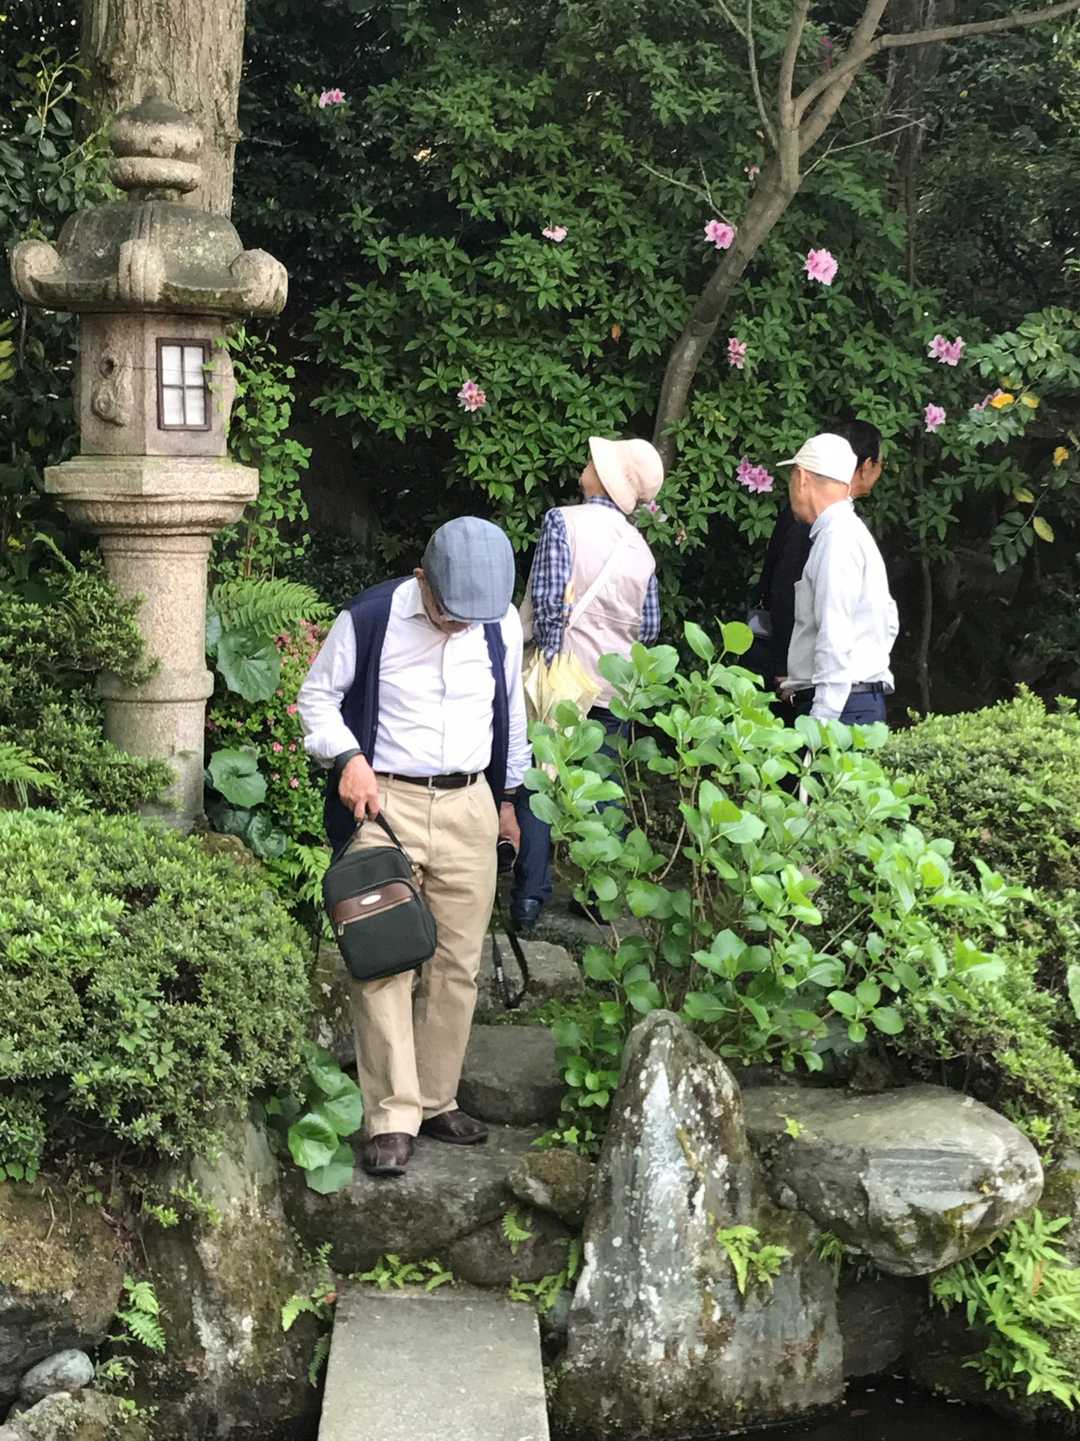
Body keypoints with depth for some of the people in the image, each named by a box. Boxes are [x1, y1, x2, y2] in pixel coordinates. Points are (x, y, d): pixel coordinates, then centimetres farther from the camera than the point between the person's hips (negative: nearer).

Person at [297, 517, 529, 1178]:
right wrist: (348, 756, -14)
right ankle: (392, 1118, -2)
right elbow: (318, 695, 2)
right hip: (385, 802, -3)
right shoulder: (370, 618, -9)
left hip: (470, 807, 4)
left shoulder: (502, 623, 3)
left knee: (458, 966, 6)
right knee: (384, 961, -7)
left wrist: (507, 795, 20)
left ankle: (437, 1100, 20)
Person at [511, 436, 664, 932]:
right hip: (613, 686, 4)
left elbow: (548, 598, -17)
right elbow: (650, 627, 7)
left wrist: (550, 662, -10)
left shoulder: (563, 521, -9)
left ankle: (529, 896, 1)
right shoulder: (640, 547, 5)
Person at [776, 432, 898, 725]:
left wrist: (821, 721, -20)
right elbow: (889, 625, 24)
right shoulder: (855, 533, 19)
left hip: (840, 706, -9)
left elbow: (836, 638, -18)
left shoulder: (837, 539, -11)